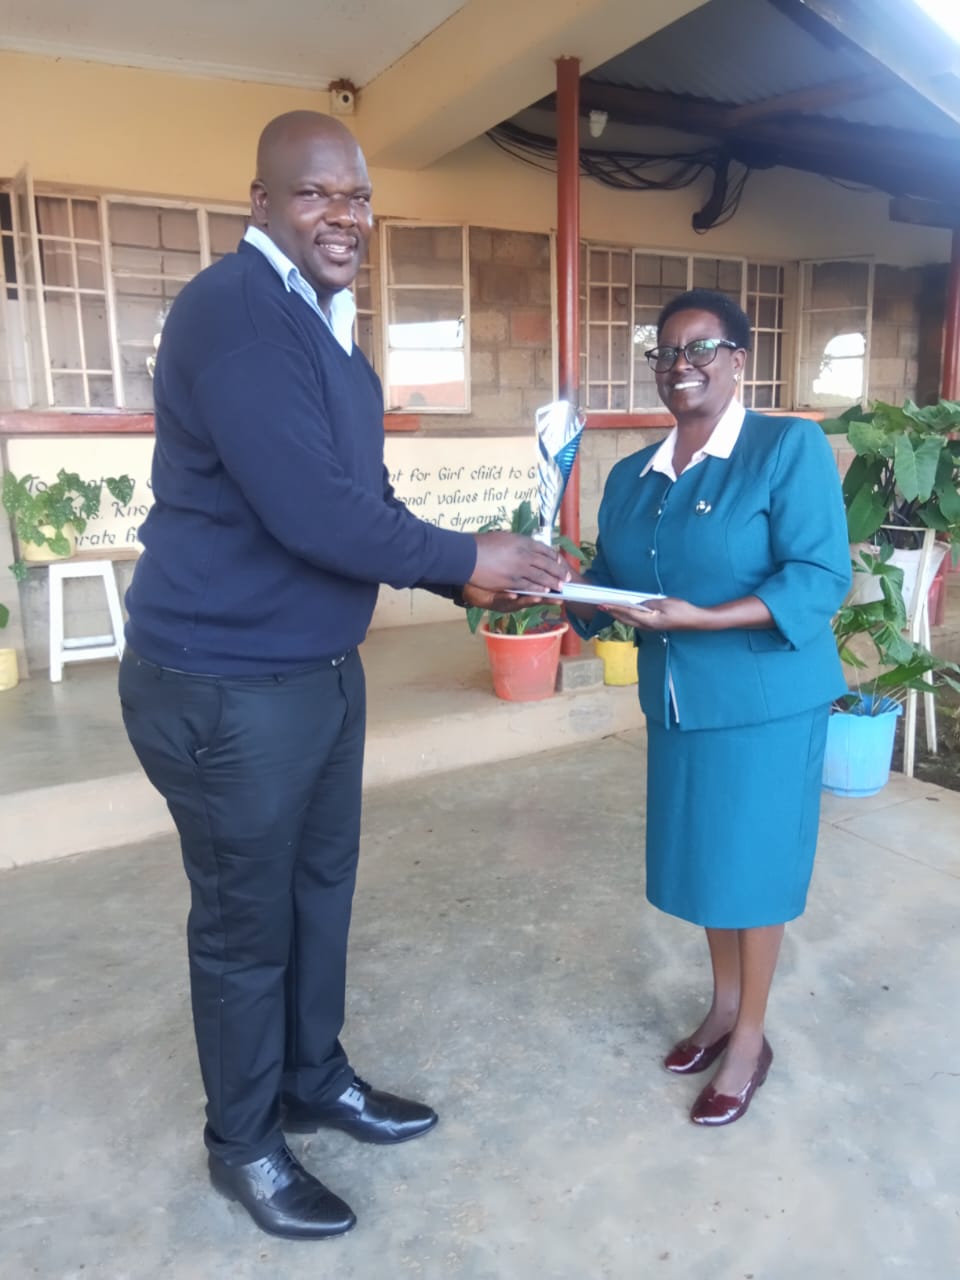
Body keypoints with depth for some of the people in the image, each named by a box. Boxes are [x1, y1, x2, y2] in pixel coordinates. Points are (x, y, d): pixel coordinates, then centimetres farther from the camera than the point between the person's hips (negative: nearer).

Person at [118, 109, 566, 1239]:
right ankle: (244, 1144, 33)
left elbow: (362, 499, 17)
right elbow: (309, 509, -28)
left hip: (321, 669, 9)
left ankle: (315, 1080, 44)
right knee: (246, 923, 8)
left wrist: (461, 579, 4)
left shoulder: (325, 329, 13)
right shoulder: (233, 310, -19)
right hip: (226, 686, -9)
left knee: (321, 887, 21)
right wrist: (466, 557, -16)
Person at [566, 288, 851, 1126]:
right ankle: (723, 1007, 39)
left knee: (754, 864, 6)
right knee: (704, 859, 16)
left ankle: (751, 1038, 27)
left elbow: (820, 579, -19)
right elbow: (609, 581, 8)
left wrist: (697, 617, -28)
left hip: (765, 699, -5)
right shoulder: (632, 476, 8)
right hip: (678, 702, 6)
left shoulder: (791, 447, -11)